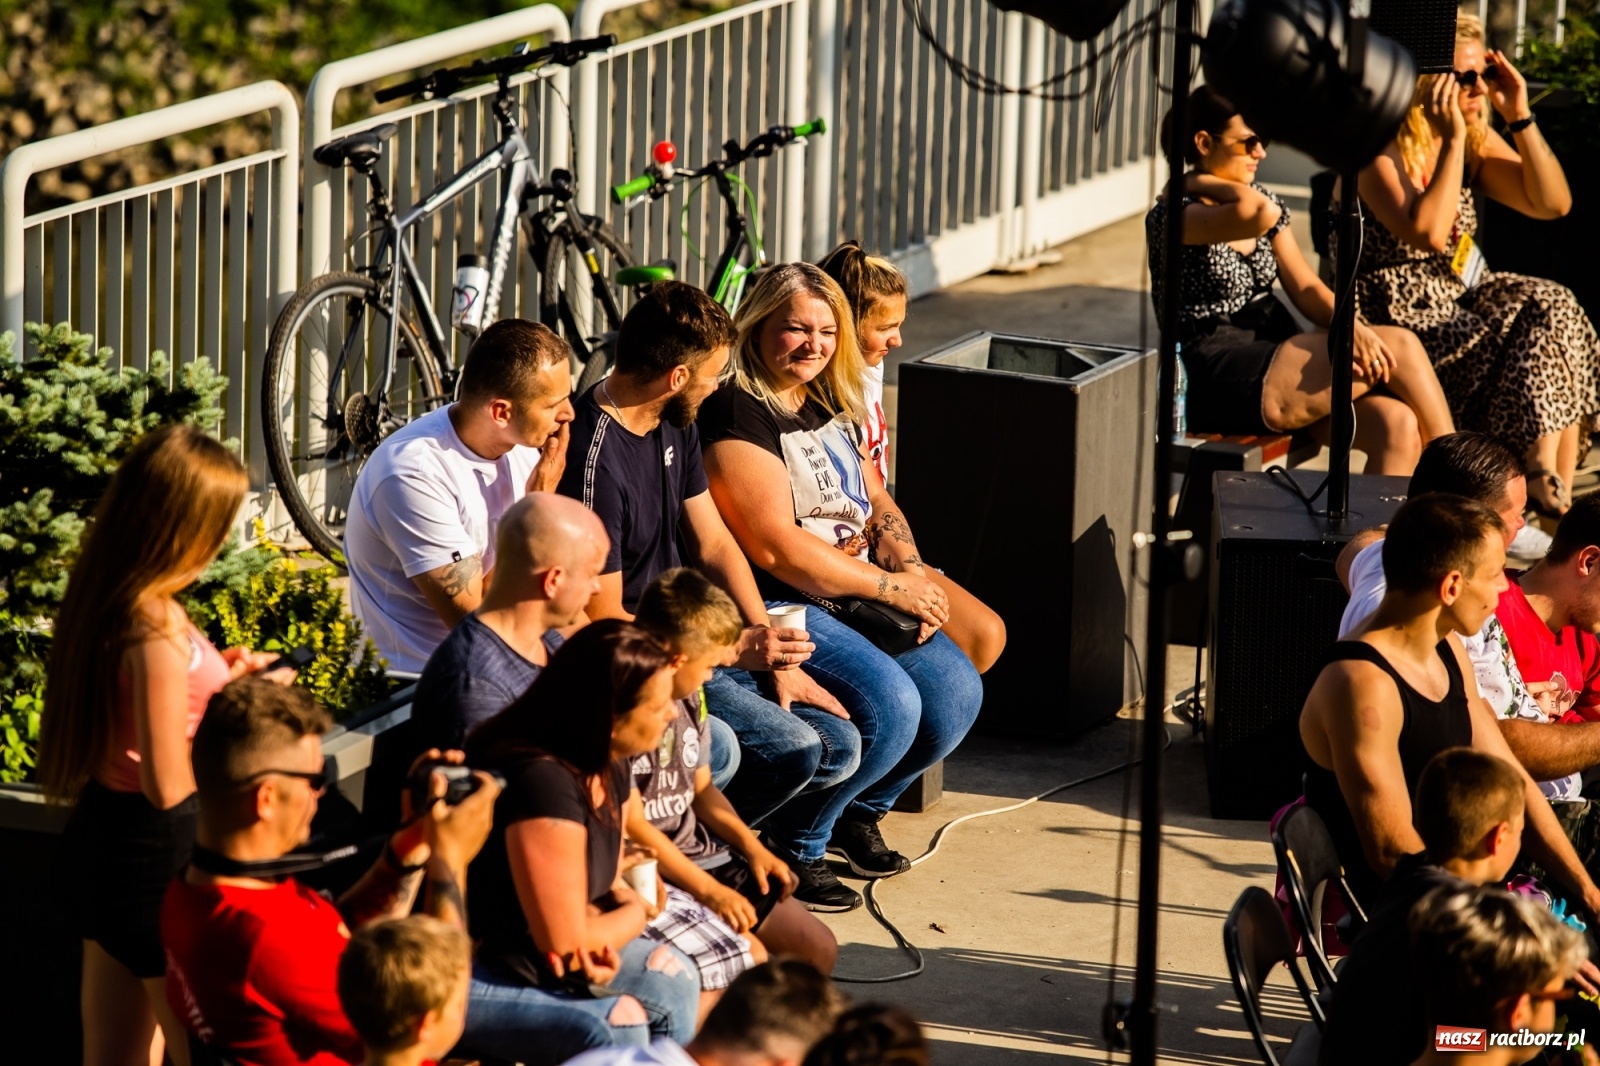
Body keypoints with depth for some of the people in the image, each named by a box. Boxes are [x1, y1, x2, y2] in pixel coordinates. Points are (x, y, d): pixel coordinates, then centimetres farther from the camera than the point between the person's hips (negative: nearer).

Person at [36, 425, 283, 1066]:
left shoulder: (98, 599, 2)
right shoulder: (157, 627, -25)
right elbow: (168, 784, -23)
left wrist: (216, 678, 13)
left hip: (97, 844, 9)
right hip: (159, 856, -9)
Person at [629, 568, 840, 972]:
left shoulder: (688, 699, 9)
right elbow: (631, 824, -19)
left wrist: (751, 846, 5)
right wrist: (707, 890, -17)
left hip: (702, 856, 9)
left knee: (818, 949, 1)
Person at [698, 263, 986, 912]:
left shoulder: (830, 406, 15)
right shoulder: (739, 414, -13)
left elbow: (877, 506, 21)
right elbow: (777, 548, -19)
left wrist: (912, 571, -2)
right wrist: (890, 588, -14)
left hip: (858, 596, 9)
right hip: (773, 606, -9)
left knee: (956, 691, -8)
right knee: (888, 704, -27)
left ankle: (859, 810, 16)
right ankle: (792, 849, -8)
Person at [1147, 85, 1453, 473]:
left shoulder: (1264, 200, 14)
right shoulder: (1172, 216, -12)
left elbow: (1306, 288, 7)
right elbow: (1258, 213, -31)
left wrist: (1351, 326, -13)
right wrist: (1197, 183, -12)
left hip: (1278, 361, 8)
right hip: (1223, 384, -8)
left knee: (1397, 426, -19)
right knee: (1399, 347, -15)